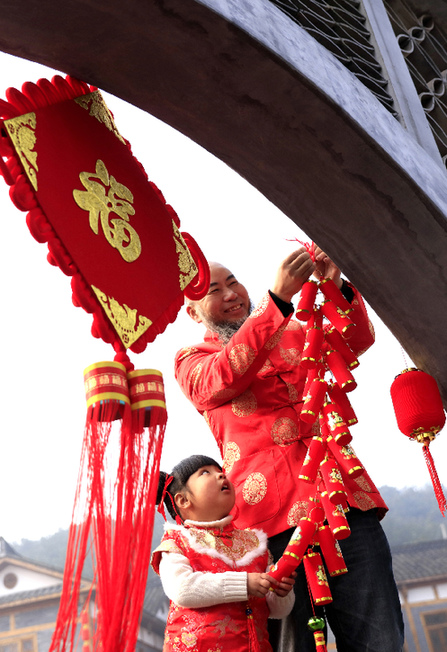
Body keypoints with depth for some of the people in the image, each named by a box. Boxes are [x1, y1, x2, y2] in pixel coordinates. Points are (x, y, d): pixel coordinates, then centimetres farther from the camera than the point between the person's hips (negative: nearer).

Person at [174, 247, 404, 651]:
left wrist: (337, 288, -8)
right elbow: (222, 378, -12)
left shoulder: (291, 335, 26)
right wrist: (279, 297, -21)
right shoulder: (191, 360, 12)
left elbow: (357, 340, 13)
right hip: (273, 512, -3)